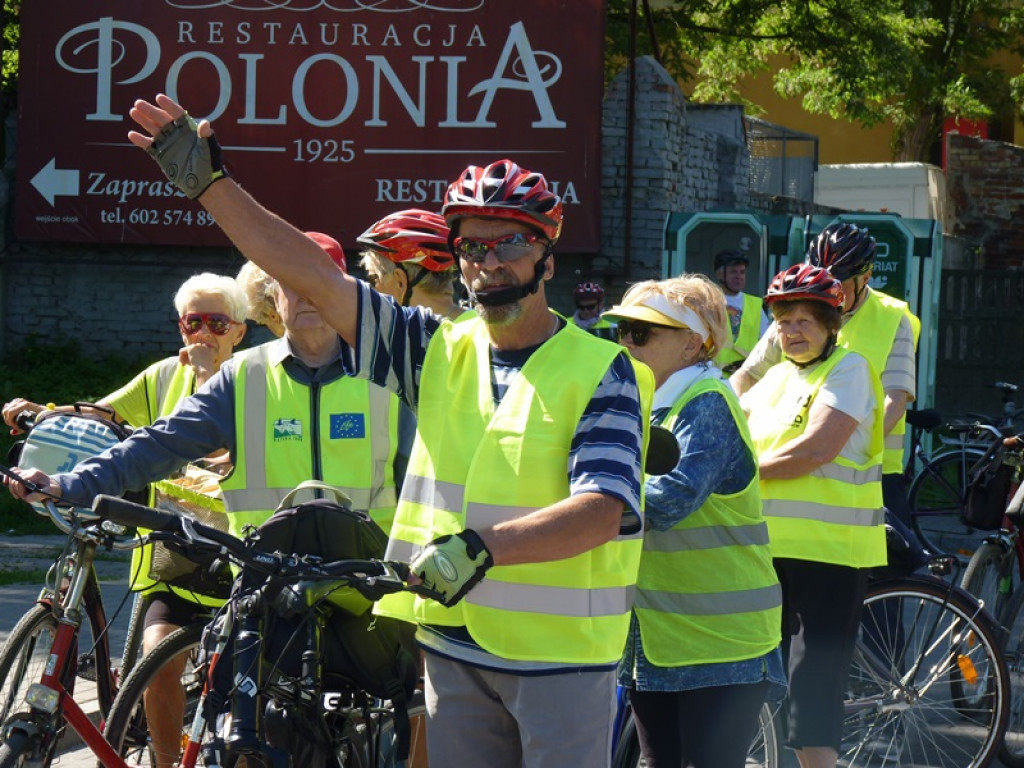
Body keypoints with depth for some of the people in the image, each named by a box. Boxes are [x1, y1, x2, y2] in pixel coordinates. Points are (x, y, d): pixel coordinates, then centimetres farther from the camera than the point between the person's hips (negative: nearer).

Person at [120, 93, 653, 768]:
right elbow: (312, 277, 5)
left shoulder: (600, 371, -6)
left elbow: (603, 509, -18)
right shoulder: (441, 351, 8)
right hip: (455, 650, 4)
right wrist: (208, 181, 1)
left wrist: (483, 546, -30)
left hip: (561, 656, -4)